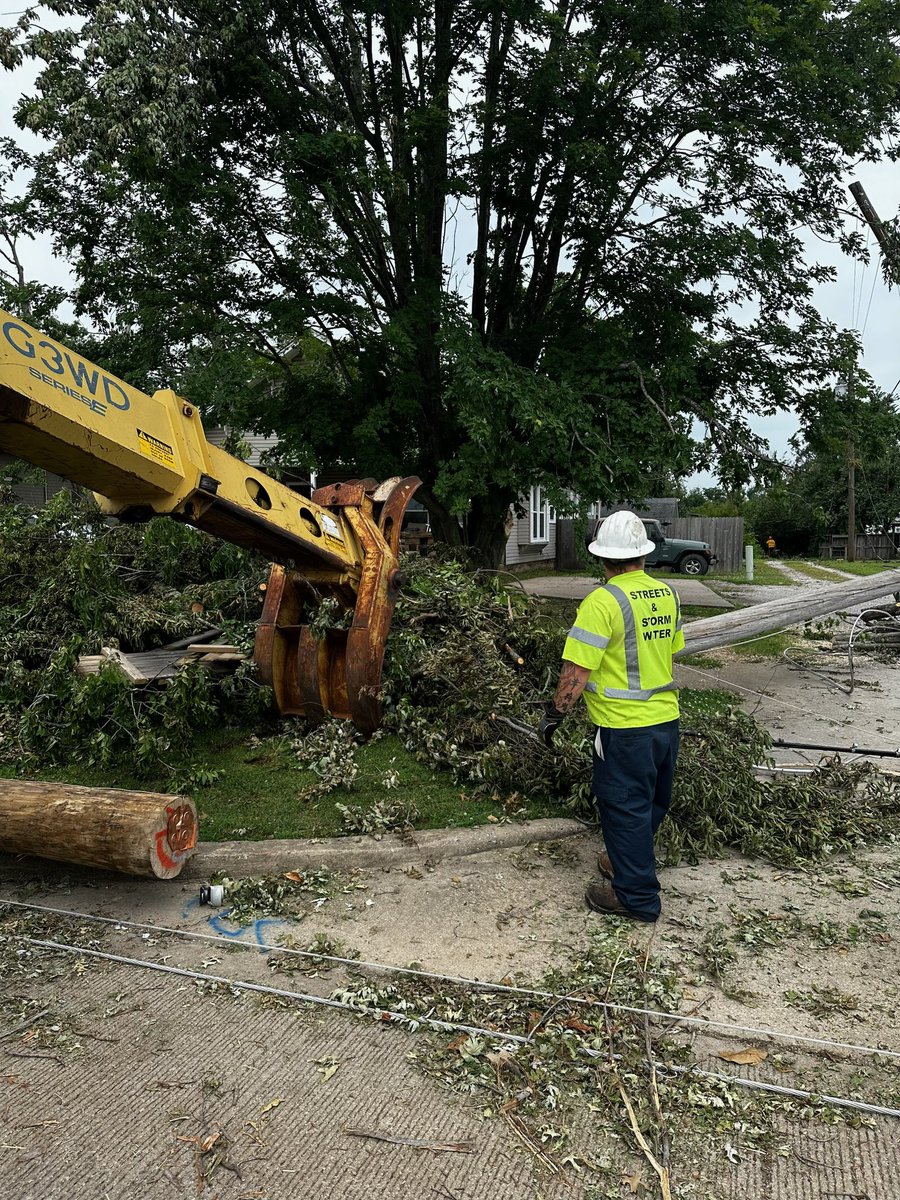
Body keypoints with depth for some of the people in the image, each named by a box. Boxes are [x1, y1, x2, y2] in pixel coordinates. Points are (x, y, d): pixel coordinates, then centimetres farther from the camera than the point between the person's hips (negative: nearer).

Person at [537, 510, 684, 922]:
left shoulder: (603, 602, -19)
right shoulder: (666, 594, 4)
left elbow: (577, 670, -20)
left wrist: (554, 714, -8)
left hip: (625, 726, -8)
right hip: (666, 718, 8)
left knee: (624, 807, 6)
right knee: (652, 803, 21)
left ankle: (636, 894, 17)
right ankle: (630, 860, 42)